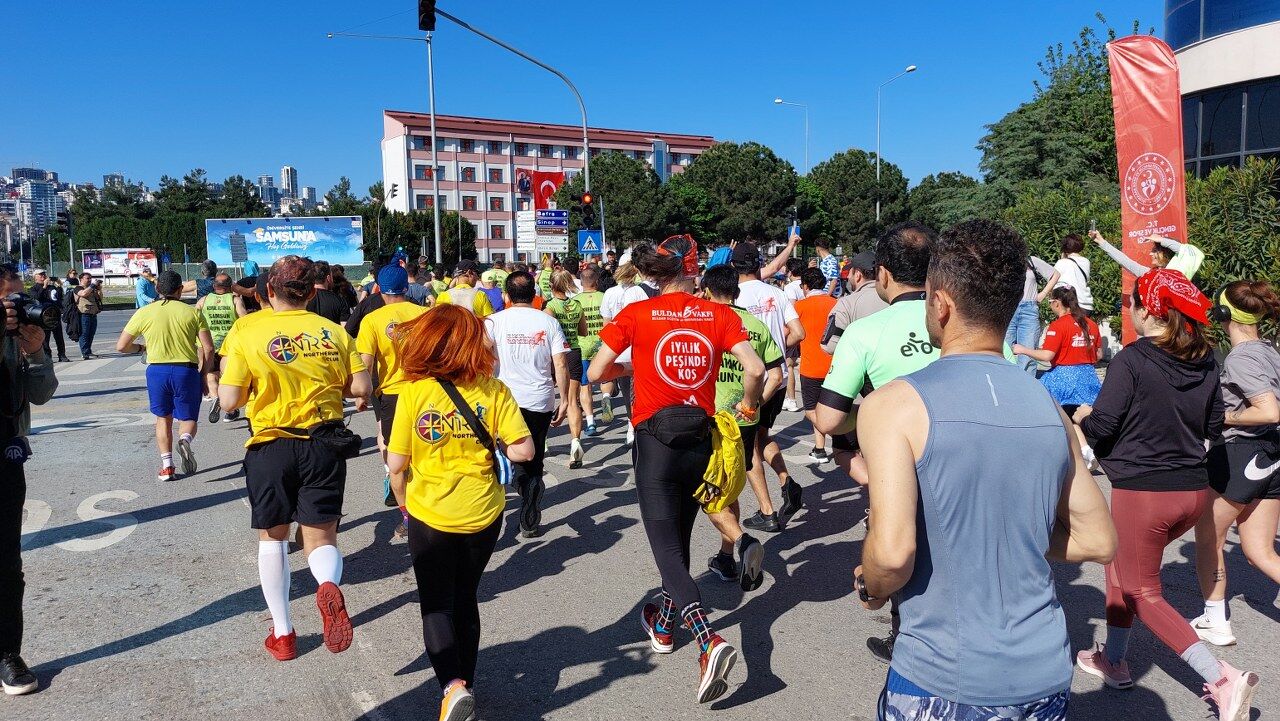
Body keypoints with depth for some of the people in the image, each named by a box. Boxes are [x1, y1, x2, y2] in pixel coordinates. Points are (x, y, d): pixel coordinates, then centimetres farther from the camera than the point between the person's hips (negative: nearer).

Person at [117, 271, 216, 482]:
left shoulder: (144, 313, 2)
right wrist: (203, 376, 5)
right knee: (188, 418, 12)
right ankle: (185, 439, -22)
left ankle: (167, 465, 11)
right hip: (186, 370, -1)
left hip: (157, 370, 1)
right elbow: (208, 349, -5)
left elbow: (121, 346, 5)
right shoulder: (193, 312, 0)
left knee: (163, 418, 18)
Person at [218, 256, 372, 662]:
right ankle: (329, 586, -25)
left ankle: (282, 633, 24)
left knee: (273, 538, 19)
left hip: (270, 446, -1)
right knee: (320, 539, 9)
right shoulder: (332, 332, 0)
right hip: (324, 445, 1)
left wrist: (260, 384, 12)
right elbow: (362, 389, 0)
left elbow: (228, 401, -8)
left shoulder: (247, 331, -5)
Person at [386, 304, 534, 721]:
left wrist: (388, 448, 13)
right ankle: (466, 683, 33)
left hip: (430, 517, -2)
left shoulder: (413, 392, -13)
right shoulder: (493, 390, -10)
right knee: (465, 600, 22)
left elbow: (396, 464, -9)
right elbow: (524, 450, -14)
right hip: (482, 516, 2)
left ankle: (453, 685, -7)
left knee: (436, 605, 12)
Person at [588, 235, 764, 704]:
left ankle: (710, 642, -20)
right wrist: (749, 406, 7)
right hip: (701, 441, 3)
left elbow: (596, 372, -6)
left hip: (655, 440, -3)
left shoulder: (635, 315, -6)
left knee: (667, 549, -1)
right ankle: (664, 626, 41)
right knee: (679, 538, 22)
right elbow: (755, 369, -13)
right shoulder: (719, 315, -2)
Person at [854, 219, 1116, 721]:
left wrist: (871, 589, -3)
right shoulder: (1049, 409, 1)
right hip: (1044, 678, 5)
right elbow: (1098, 541, 6)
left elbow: (892, 551, -24)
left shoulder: (895, 404, -16)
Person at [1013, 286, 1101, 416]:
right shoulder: (1091, 324, 9)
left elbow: (1047, 356, -18)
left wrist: (1022, 350, -6)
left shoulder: (1057, 326, -11)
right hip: (1088, 376, 7)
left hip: (1064, 377, -6)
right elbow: (1099, 355, 13)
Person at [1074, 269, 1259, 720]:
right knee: (1120, 562, 24)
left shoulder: (1131, 360, -15)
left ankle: (1222, 678, -4)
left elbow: (1100, 428, -15)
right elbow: (1214, 427, 12)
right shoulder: (1205, 360, 4)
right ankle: (1113, 660, 32)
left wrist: (1083, 416, 6)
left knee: (1144, 595, 7)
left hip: (1143, 492, -7)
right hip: (1195, 491, 7)